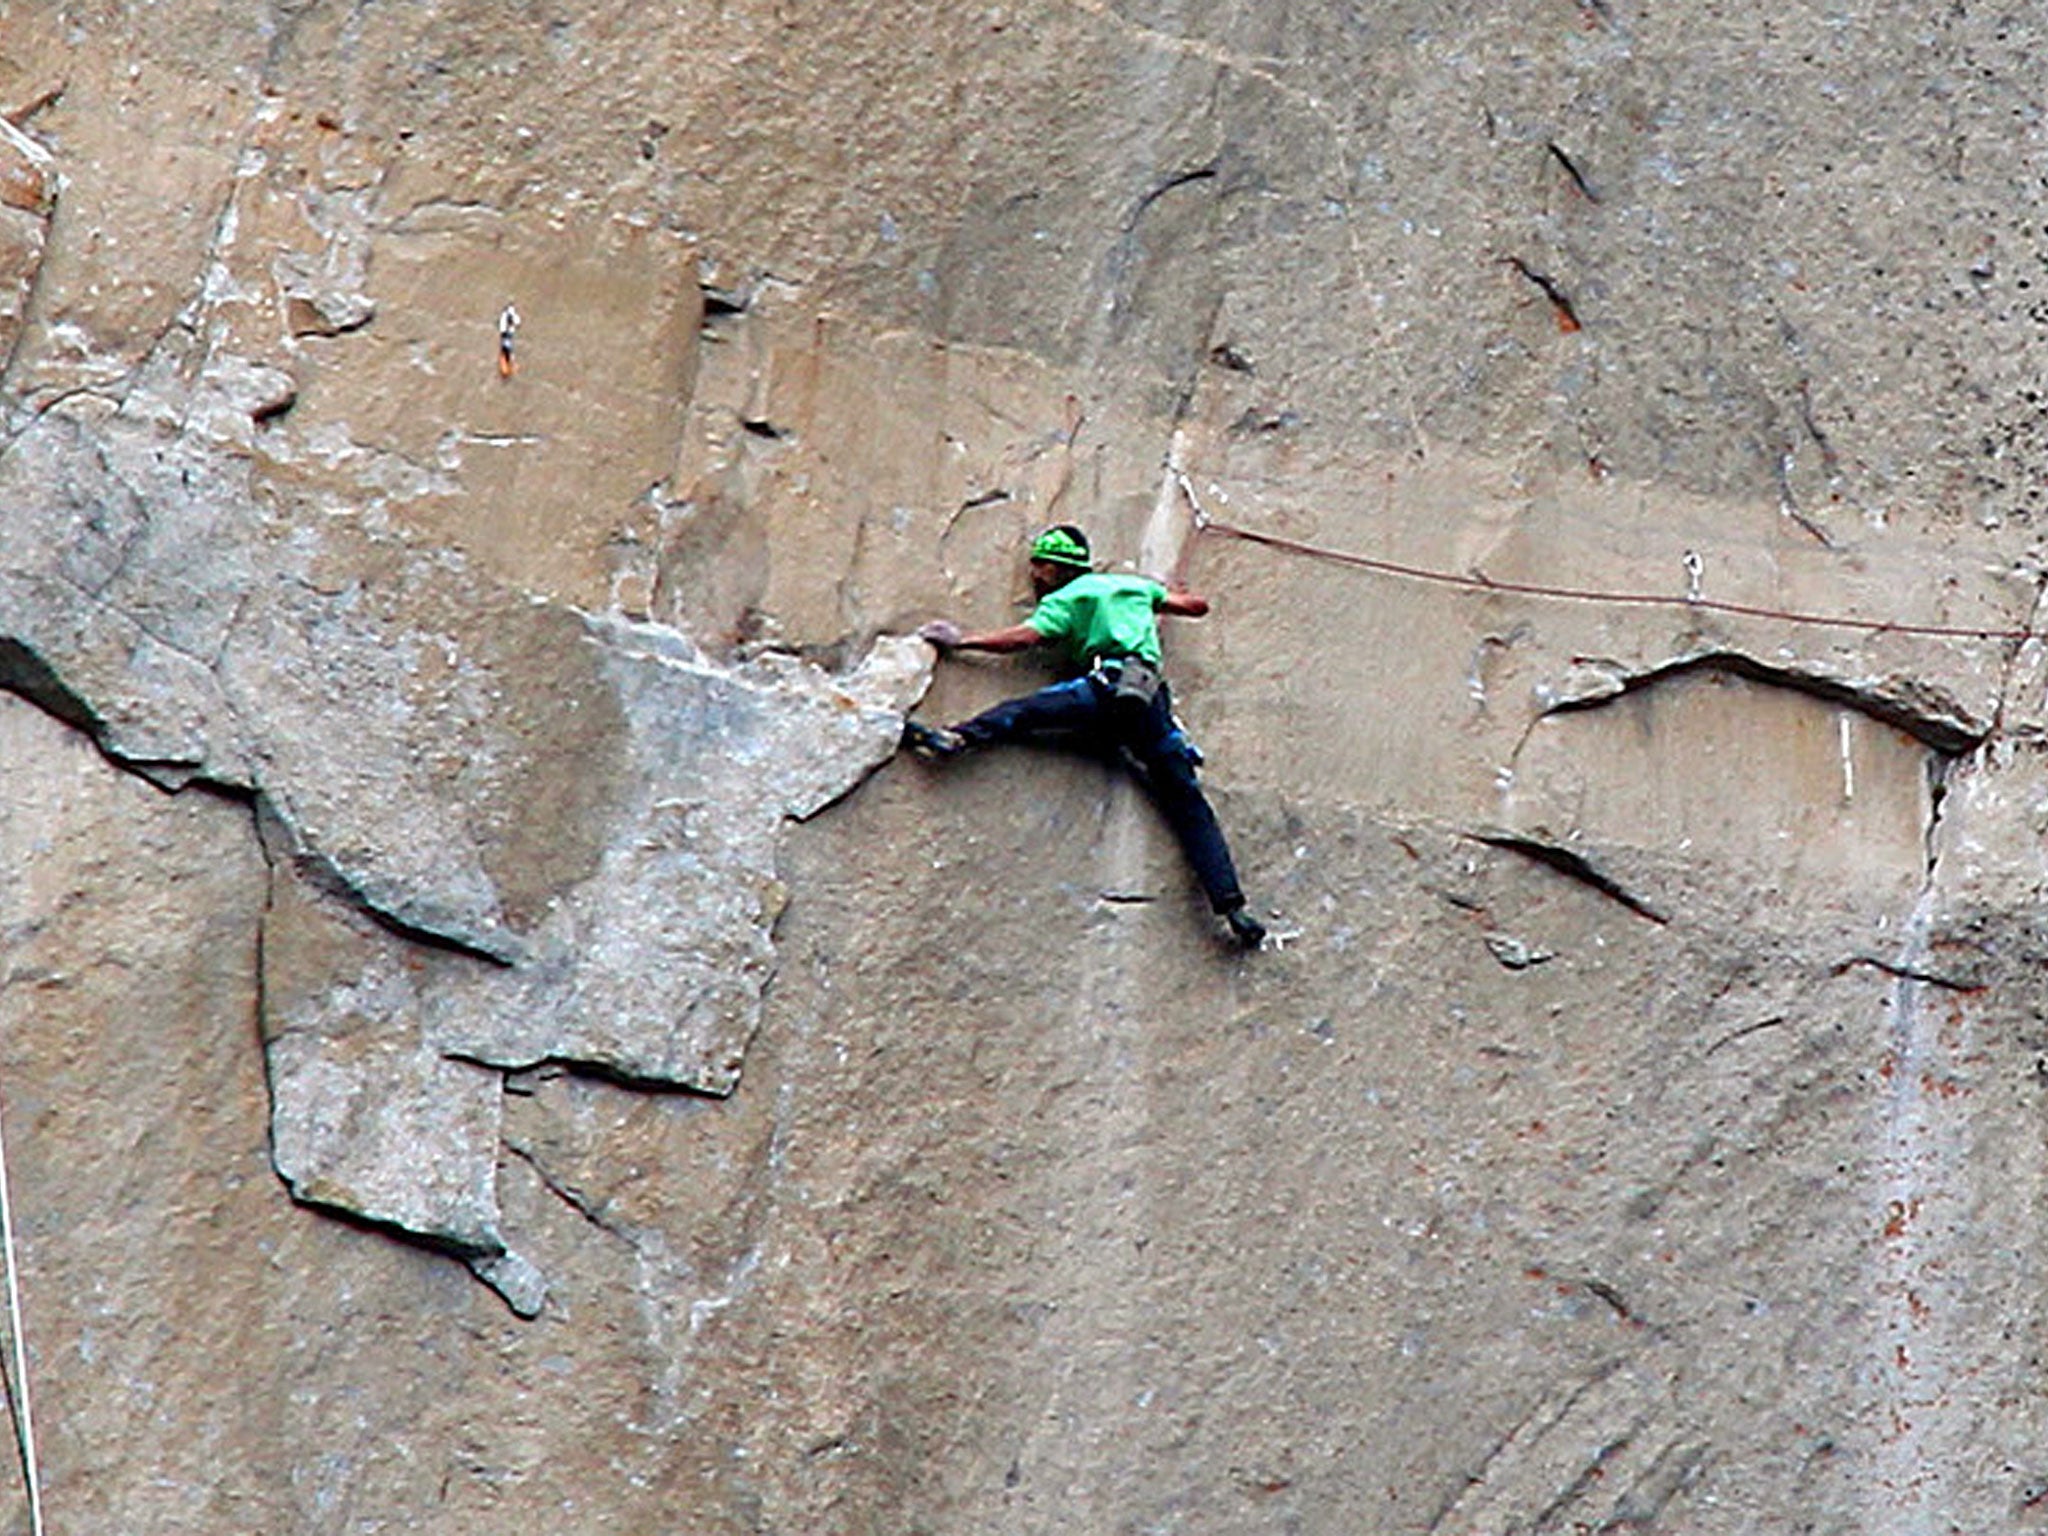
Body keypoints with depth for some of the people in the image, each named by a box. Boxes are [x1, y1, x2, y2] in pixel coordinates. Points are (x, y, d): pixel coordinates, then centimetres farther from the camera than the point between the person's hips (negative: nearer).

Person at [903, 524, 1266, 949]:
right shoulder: (1137, 586, 31)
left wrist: (960, 641, 11)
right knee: (1189, 806, 0)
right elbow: (1197, 606, 38)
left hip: (1109, 687, -5)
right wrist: (1164, 594, 59)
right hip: (1153, 698, 5)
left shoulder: (1067, 599, 14)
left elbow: (1020, 639, 2)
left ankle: (955, 737, -38)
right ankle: (1231, 906, -10)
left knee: (1021, 713, -9)